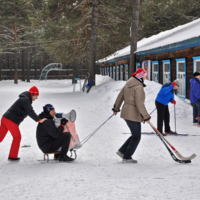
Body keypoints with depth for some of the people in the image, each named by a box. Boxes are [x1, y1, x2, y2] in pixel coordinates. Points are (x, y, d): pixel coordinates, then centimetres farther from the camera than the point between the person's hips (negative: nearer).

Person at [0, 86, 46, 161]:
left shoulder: (25, 99, 19)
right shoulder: (26, 100, -12)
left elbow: (30, 111, 24)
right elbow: (30, 112, -20)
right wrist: (39, 120, -18)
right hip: (11, 121, -9)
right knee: (17, 137, 7)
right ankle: (12, 156, 14)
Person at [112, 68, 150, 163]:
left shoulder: (128, 84, 9)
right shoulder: (138, 87, -18)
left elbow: (120, 96, 16)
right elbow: (139, 104, -22)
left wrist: (116, 108, 28)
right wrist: (146, 117, -16)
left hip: (126, 113, 9)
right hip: (133, 115, -9)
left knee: (135, 135, 19)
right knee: (136, 137, 3)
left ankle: (122, 151, 17)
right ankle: (127, 157, 7)